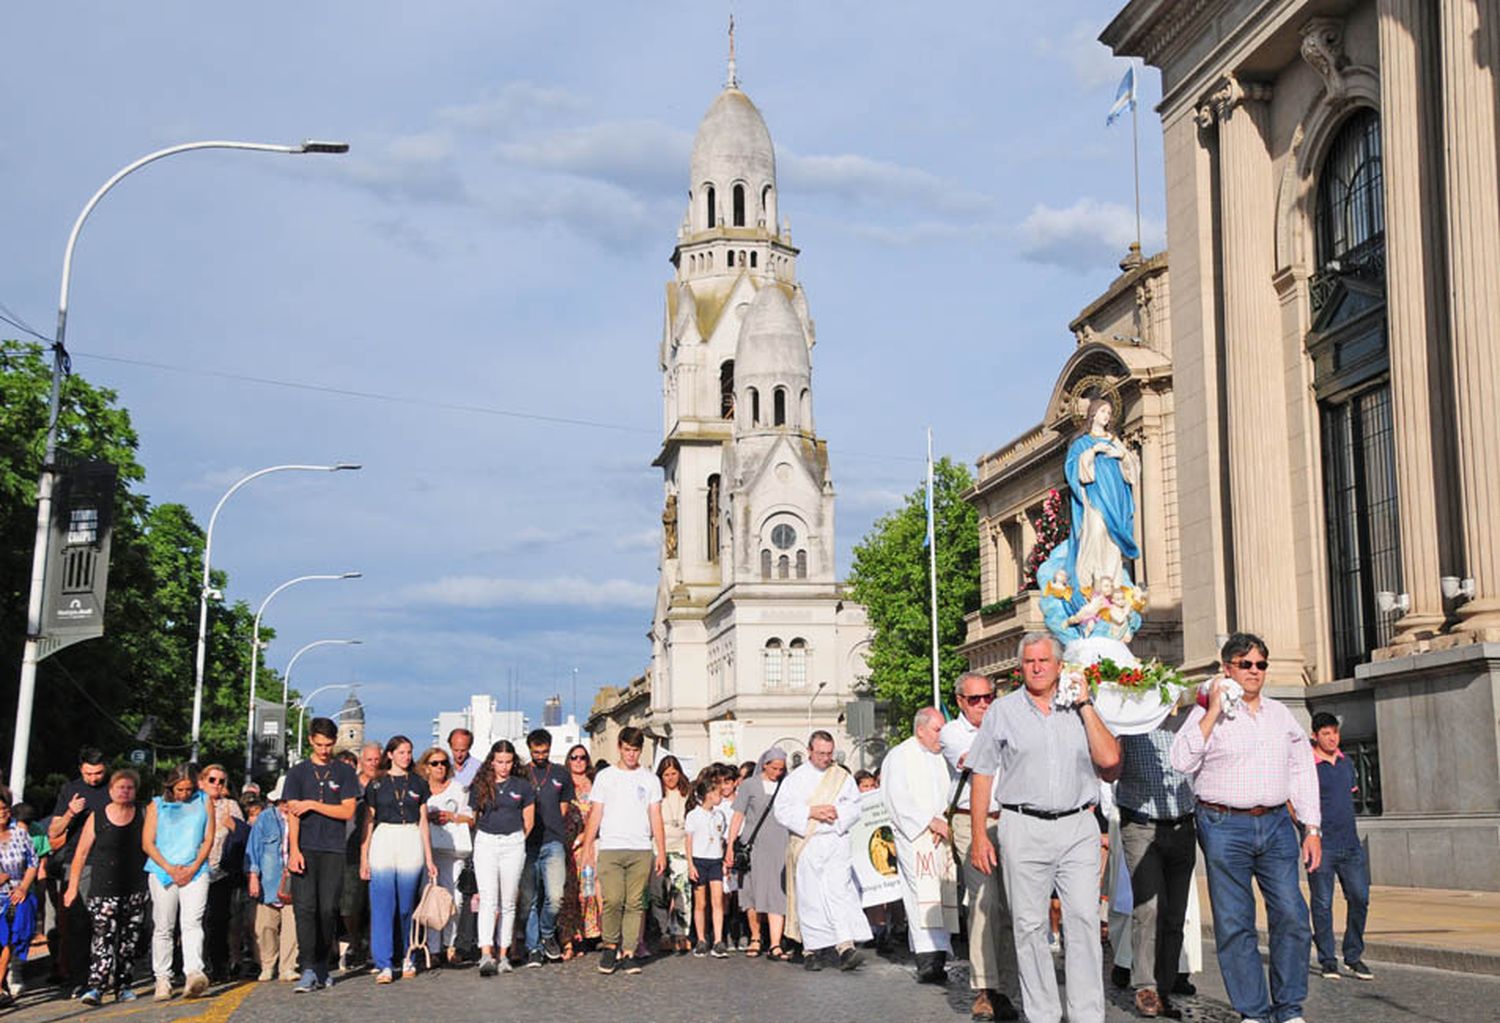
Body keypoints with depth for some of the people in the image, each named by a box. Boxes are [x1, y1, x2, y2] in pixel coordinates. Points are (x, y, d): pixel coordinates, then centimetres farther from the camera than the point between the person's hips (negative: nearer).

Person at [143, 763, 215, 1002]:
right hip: (162, 872, 1)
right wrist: (170, 868, -6)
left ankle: (194, 974, -27)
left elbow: (208, 839, 7)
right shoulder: (156, 805, 9)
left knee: (192, 922, -15)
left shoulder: (204, 801, 10)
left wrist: (193, 868, -4)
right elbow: (147, 843, 5)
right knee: (163, 927, 1)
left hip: (195, 872, -1)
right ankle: (162, 979, 9)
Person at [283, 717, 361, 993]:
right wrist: (294, 850, -8)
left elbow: (348, 812, 1)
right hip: (305, 848, 0)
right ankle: (308, 970, -10)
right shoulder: (298, 772, 11)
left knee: (328, 909, -1)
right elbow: (292, 814, 3)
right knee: (305, 908, -9)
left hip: (333, 849, 0)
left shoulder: (345, 772, 10)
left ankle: (322, 965, 13)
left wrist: (313, 805, -5)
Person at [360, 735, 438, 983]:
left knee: (407, 906, 4)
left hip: (411, 843, 1)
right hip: (383, 841, -1)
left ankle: (407, 958, 18)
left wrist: (429, 859, 7)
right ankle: (384, 965, -6)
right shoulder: (376, 784, 6)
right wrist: (363, 858, 0)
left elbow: (423, 823, 11)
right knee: (383, 906, -7)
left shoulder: (418, 784, 10)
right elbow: (368, 822, 6)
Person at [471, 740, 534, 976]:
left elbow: (529, 822, 11)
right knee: (488, 899, -12)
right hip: (485, 843, -1)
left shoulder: (522, 786, 6)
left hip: (513, 844, 1)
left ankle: (503, 955, 12)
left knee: (508, 902, 5)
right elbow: (473, 818, 14)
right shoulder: (479, 786, 6)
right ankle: (486, 955, -20)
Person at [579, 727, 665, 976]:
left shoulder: (650, 779, 12)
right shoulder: (605, 776, 10)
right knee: (612, 900, -12)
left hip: (641, 850, 1)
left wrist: (661, 852, 4)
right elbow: (595, 815, 8)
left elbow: (655, 818, 11)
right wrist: (587, 848, 0)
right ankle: (610, 945, 6)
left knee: (635, 903, -1)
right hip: (610, 849, -1)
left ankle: (629, 951, 4)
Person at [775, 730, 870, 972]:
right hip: (805, 844, 0)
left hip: (836, 842, 0)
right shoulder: (795, 778, 8)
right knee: (809, 897, 0)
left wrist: (836, 813, -14)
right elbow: (782, 810, -1)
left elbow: (855, 807, 5)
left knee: (840, 892, -13)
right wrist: (811, 812, -11)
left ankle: (846, 947, -21)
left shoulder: (843, 777, 11)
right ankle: (811, 950, 9)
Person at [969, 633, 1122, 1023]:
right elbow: (982, 775, 6)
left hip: (1078, 828, 1)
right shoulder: (1002, 711, 8)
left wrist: (1085, 704, -1)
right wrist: (978, 836, -1)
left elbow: (1109, 759, -2)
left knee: (1084, 921, -5)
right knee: (1029, 925, 1)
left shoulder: (1081, 710, 12)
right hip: (1024, 829, -1)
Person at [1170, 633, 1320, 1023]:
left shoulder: (1280, 713, 15)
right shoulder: (1208, 713, 2)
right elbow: (1182, 761, -12)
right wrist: (1213, 712, -13)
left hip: (1276, 824, 3)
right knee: (1234, 924, -1)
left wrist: (1312, 828, 9)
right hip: (1225, 827, -3)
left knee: (1291, 915, -3)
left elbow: (1302, 771, 16)